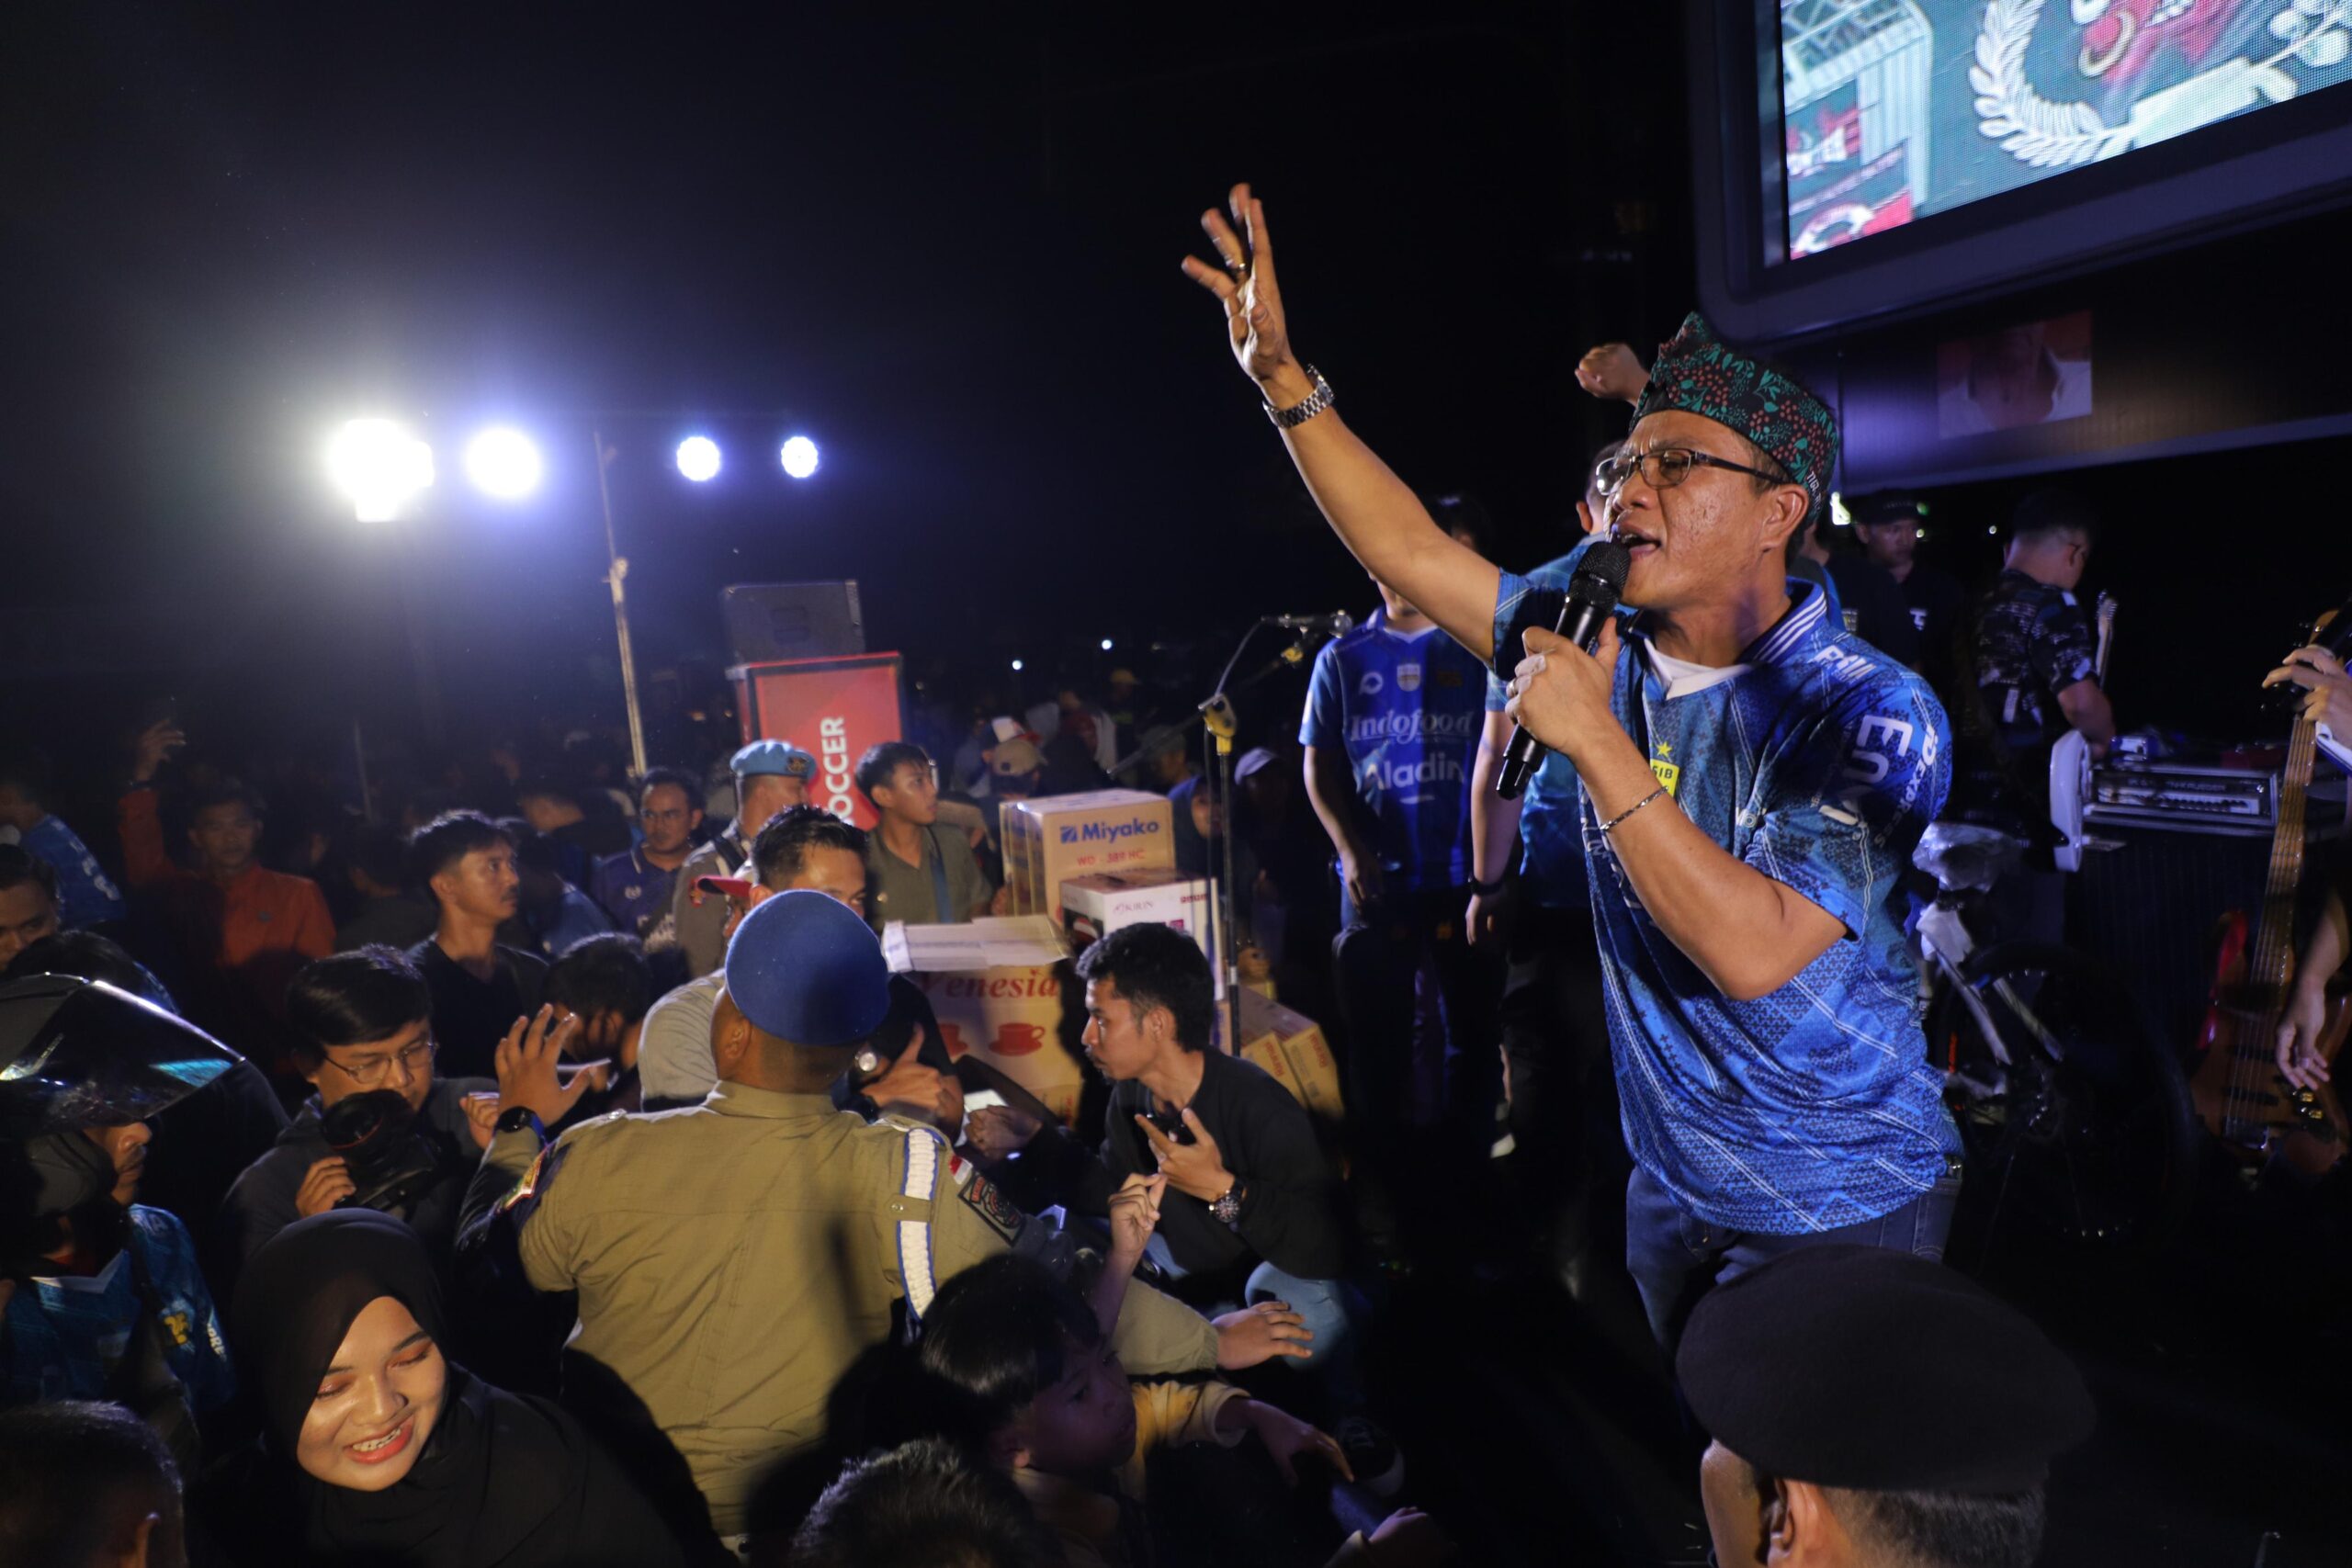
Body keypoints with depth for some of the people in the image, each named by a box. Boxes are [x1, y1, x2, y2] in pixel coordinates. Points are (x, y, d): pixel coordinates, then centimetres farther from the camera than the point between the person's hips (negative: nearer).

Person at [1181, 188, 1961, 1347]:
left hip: (1840, 1209, -6)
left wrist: (1594, 739, -33)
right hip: (1673, 1191, 6)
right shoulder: (1608, 651, -4)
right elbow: (1407, 552, -3)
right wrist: (1283, 376, -8)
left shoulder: (1869, 714, -21)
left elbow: (1755, 951, -33)